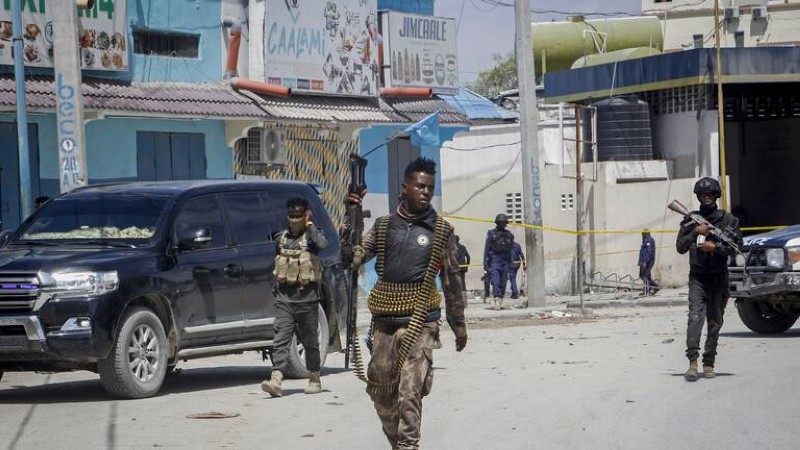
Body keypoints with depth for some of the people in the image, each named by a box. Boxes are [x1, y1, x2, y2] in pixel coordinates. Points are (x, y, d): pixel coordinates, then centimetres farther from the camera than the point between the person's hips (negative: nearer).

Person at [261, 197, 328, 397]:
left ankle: (314, 379, 20)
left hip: (307, 298, -3)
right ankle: (276, 380, -20)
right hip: (285, 297, 3)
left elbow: (323, 244, -25)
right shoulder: (281, 238, 13)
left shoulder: (310, 235, 0)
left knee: (310, 341, 7)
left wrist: (310, 224, -14)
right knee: (281, 339, -10)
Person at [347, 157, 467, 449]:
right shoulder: (384, 226, 10)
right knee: (380, 393, 8)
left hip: (419, 324, -4)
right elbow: (352, 259, 1)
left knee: (409, 394, -15)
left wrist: (459, 326, 12)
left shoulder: (441, 231, 4)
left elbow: (451, 280, 9)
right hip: (384, 323, 4)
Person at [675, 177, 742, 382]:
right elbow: (680, 247, 3)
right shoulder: (690, 220, 8)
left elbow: (737, 246, -1)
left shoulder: (728, 220, 5)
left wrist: (715, 247, -15)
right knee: (695, 317, -18)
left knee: (715, 322, 4)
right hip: (698, 278, -1)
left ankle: (709, 364, 12)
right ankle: (693, 362, -26)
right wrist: (695, 233, -12)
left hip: (719, 278, 1)